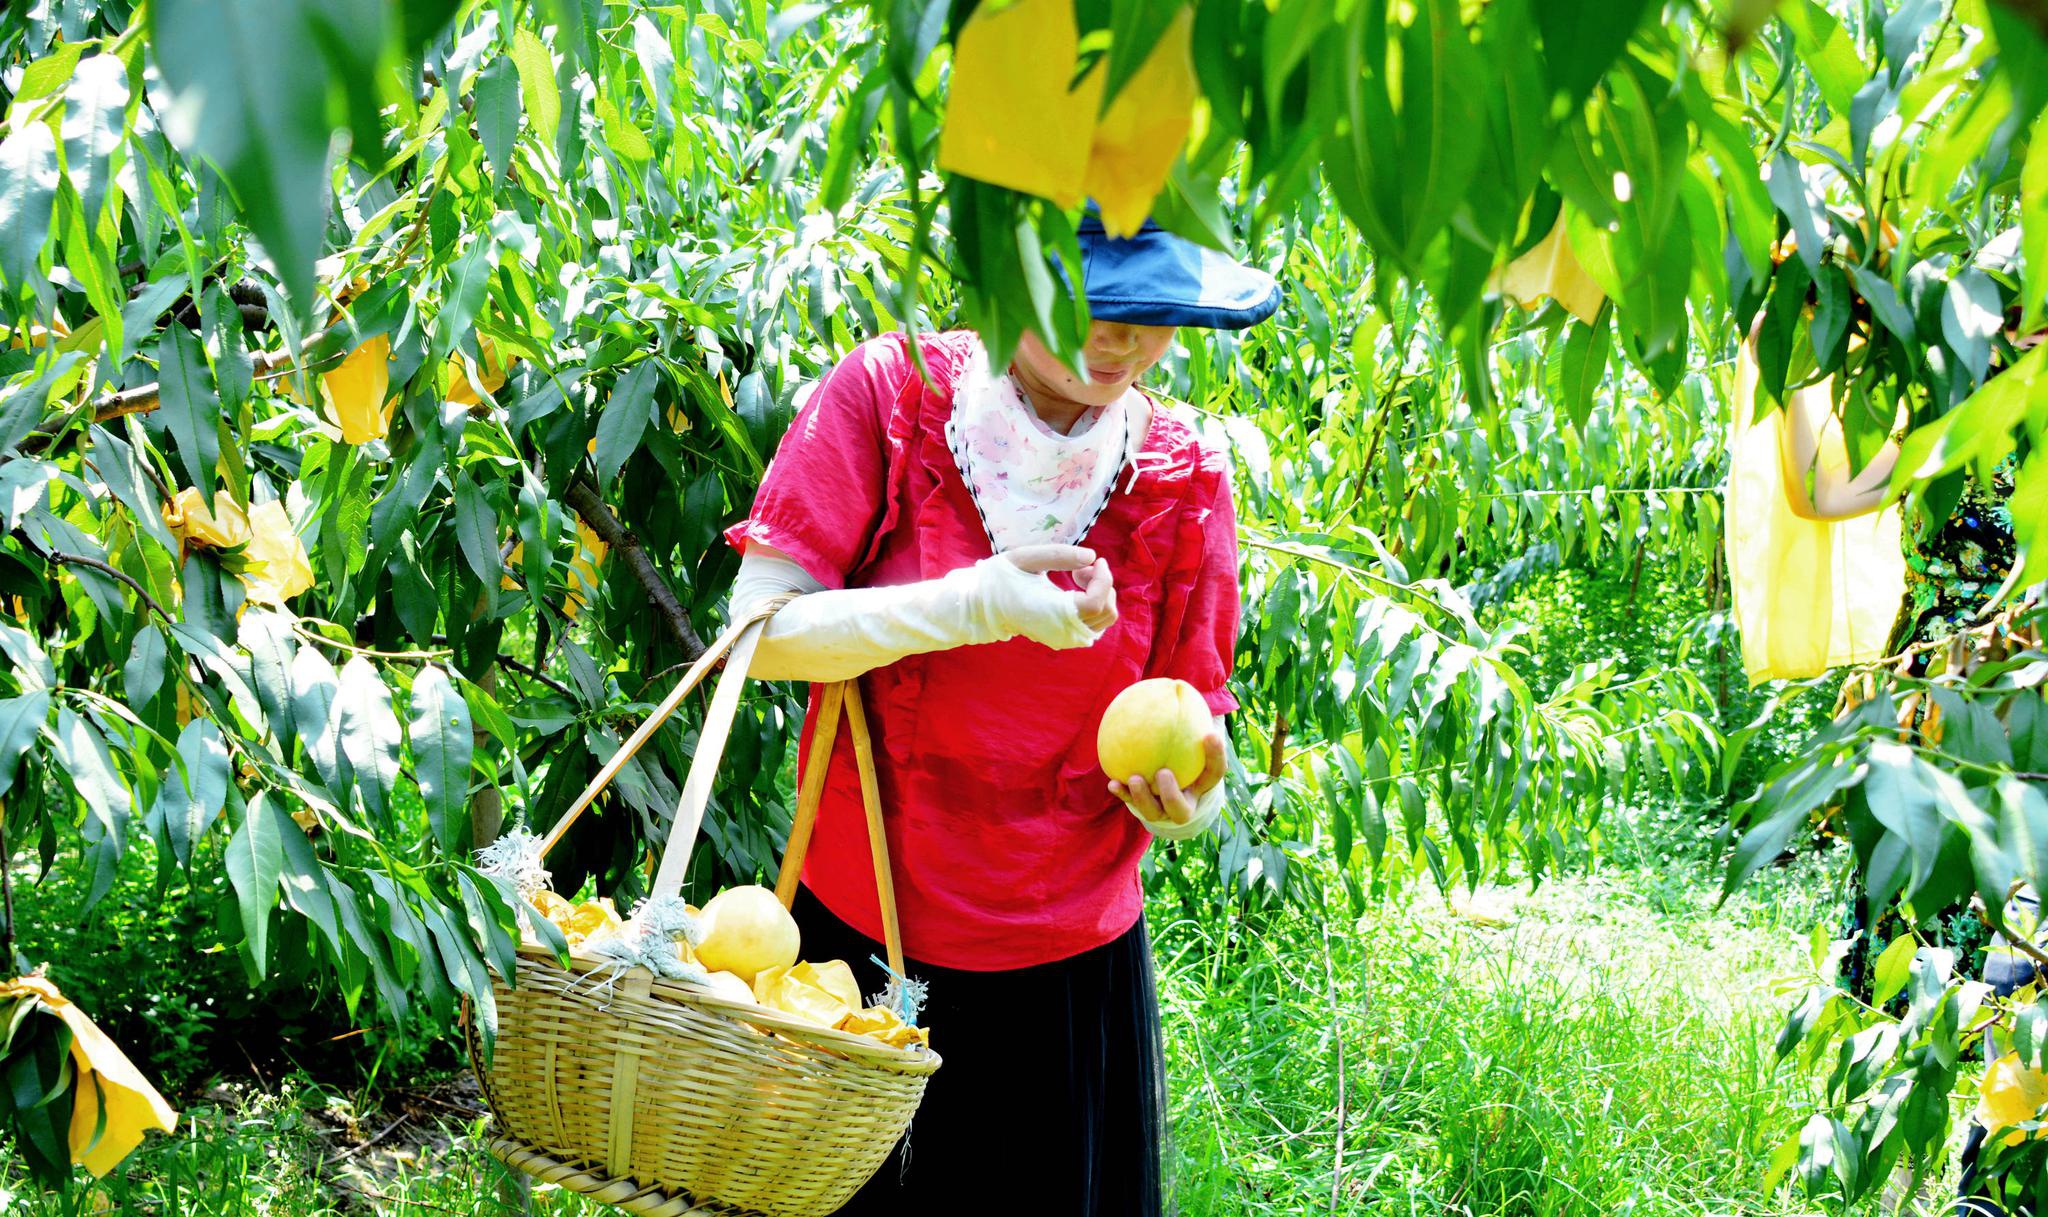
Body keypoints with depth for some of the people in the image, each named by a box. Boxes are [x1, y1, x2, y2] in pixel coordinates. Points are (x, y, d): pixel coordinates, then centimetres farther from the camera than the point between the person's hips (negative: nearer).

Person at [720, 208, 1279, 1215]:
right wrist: (971, 605, -28)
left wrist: (1187, 799, -24)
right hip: (857, 935, -1)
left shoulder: (1182, 477, -5)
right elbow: (761, 630, -16)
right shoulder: (889, 395, -11)